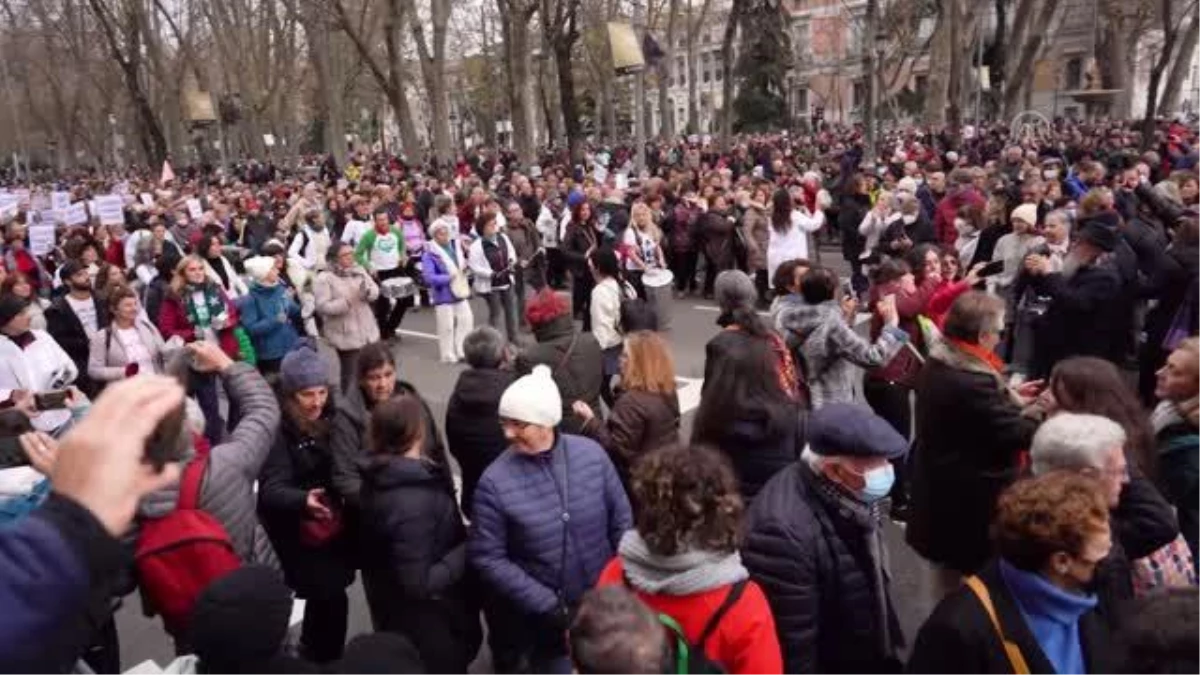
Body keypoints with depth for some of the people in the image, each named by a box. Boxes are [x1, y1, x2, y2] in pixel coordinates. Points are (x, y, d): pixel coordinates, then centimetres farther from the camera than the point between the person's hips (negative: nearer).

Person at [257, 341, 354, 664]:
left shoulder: (330, 416, -3)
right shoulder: (276, 428, -20)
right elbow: (272, 489, -27)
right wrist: (303, 500, -45)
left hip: (333, 525, 6)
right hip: (297, 533, -5)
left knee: (325, 595, 18)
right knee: (331, 597, -8)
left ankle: (313, 654, 44)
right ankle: (323, 661, 16)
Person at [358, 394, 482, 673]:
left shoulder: (382, 478, -4)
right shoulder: (412, 503, -33)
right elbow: (419, 583, -29)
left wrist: (460, 537, 6)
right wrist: (470, 548, -22)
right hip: (426, 629, -9)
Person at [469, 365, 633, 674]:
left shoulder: (592, 454, -9)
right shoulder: (495, 481, -17)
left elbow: (621, 521, 0)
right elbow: (488, 558, -14)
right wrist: (546, 604, -17)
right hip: (545, 619, -3)